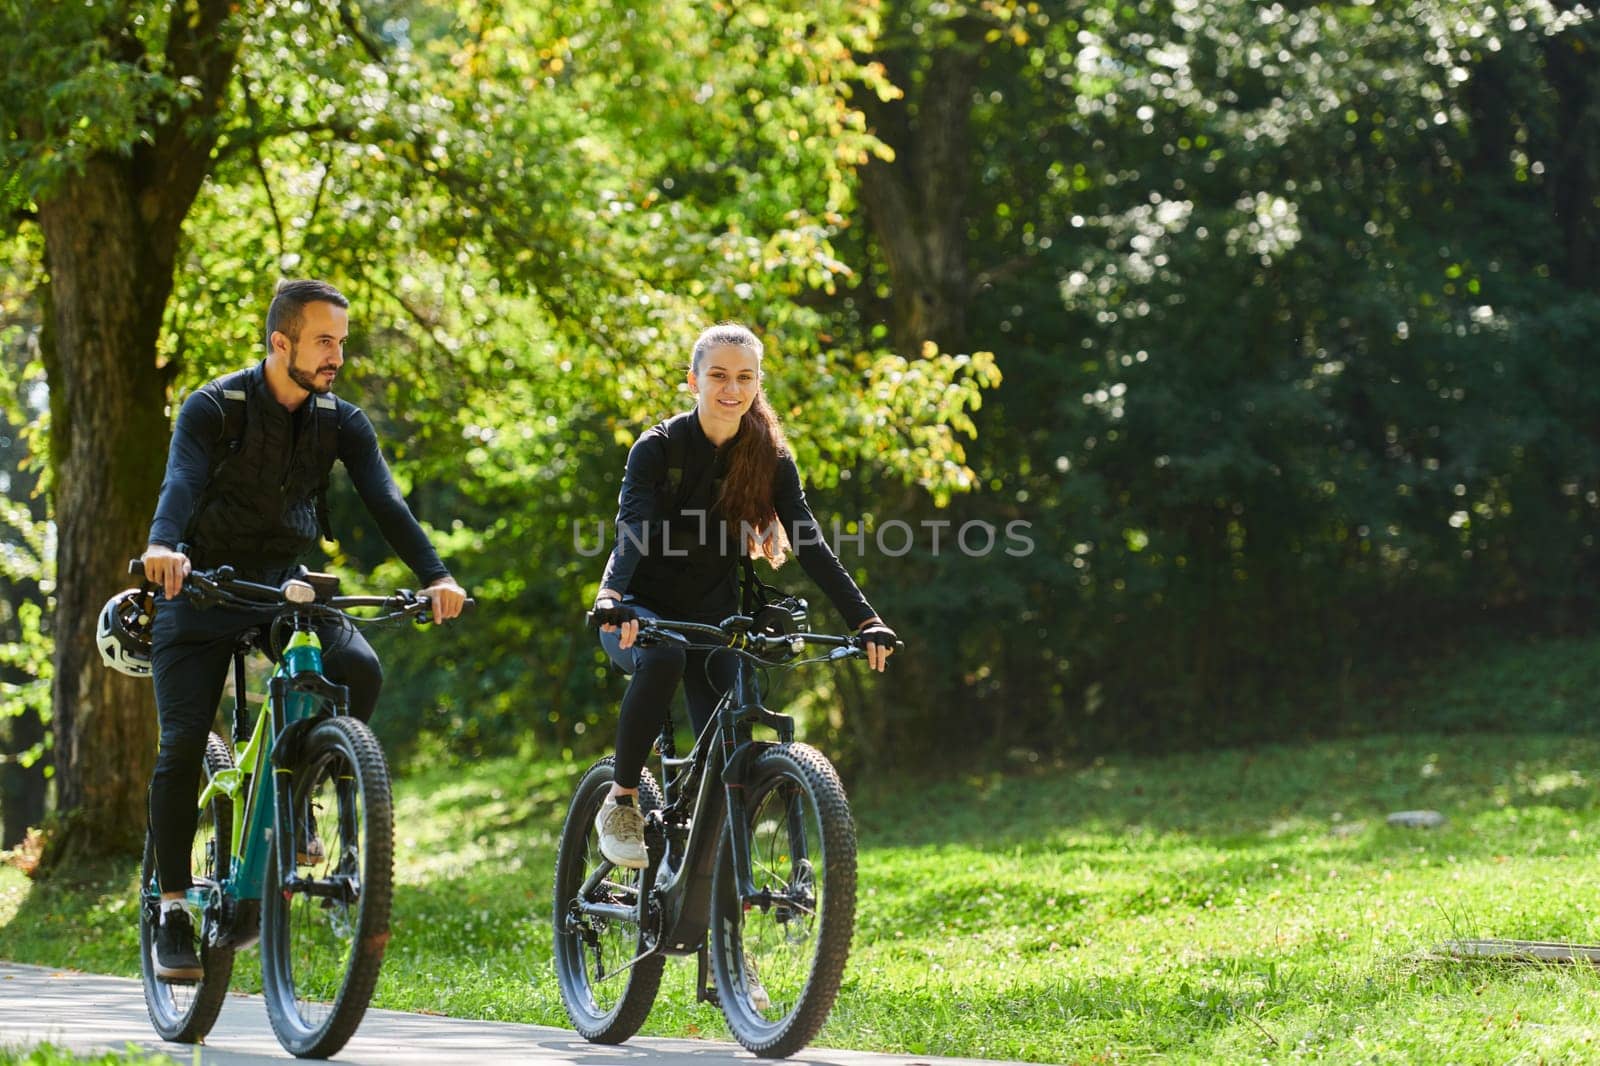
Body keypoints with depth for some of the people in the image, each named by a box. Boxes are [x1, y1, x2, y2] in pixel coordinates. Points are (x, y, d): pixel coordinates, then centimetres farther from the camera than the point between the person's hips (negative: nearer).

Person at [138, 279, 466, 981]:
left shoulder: (341, 422, 0)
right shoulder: (213, 408, -11)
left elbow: (385, 500, -12)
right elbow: (181, 481, -28)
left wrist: (434, 575, -29)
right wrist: (164, 545, -50)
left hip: (287, 585, 3)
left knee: (359, 669, -25)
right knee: (183, 745, -12)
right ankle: (174, 907, 0)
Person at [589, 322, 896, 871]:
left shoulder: (770, 459, -4)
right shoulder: (657, 448, -13)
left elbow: (808, 542, -12)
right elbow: (633, 528, -28)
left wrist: (864, 620, -24)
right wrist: (610, 598, -48)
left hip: (711, 616, 3)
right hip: (642, 611, -3)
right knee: (663, 658, -36)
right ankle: (621, 801, -22)